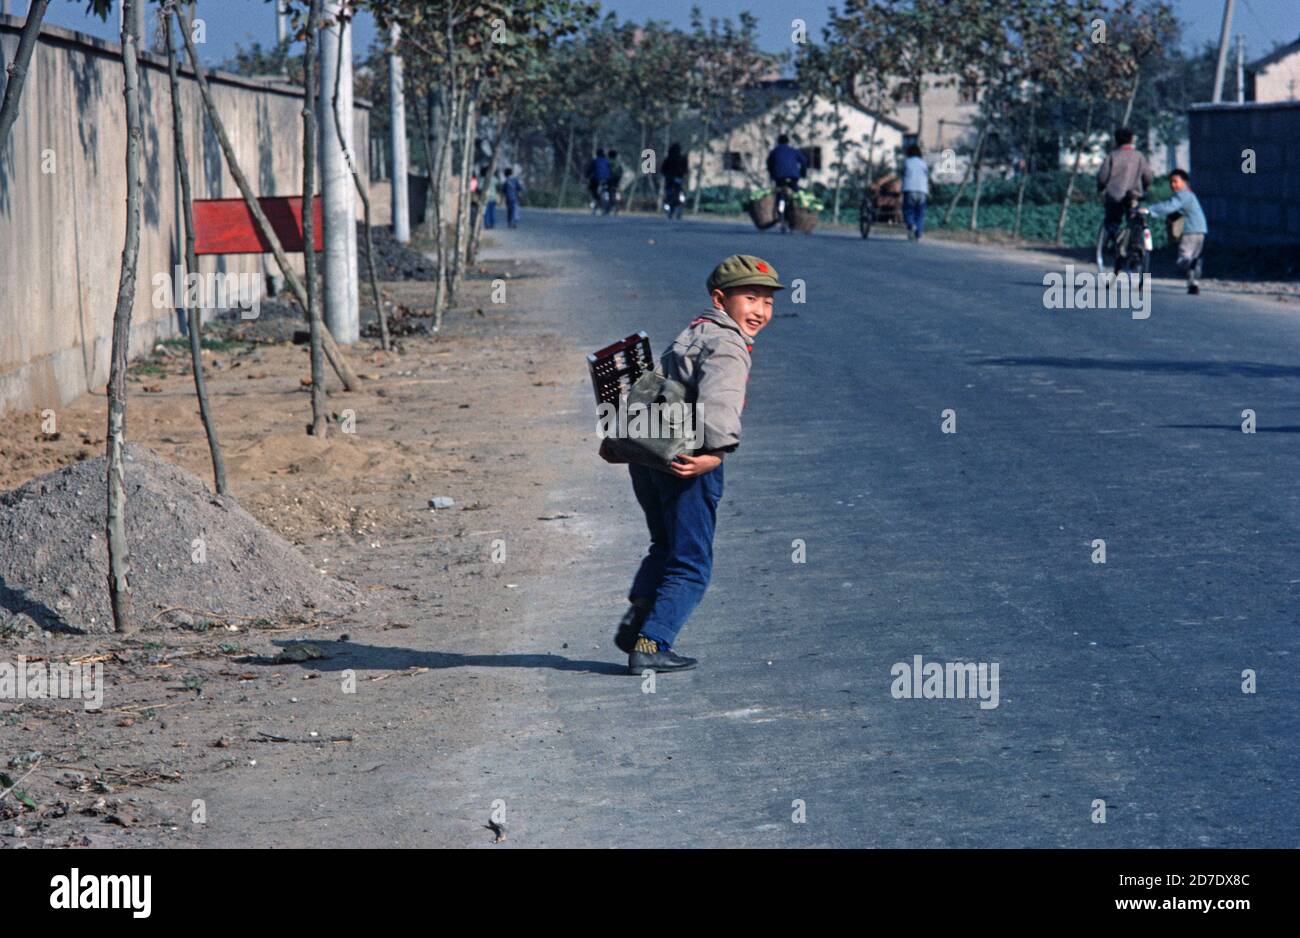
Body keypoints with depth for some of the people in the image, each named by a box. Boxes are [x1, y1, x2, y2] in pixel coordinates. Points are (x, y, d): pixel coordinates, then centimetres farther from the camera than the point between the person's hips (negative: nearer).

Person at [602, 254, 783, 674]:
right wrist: (717, 449, -39)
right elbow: (718, 399, -28)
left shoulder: (694, 332, 22)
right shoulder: (727, 344, -9)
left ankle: (635, 620, 15)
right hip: (684, 459, -9)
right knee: (690, 564, 0)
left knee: (666, 547, 26)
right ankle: (650, 645, -5)